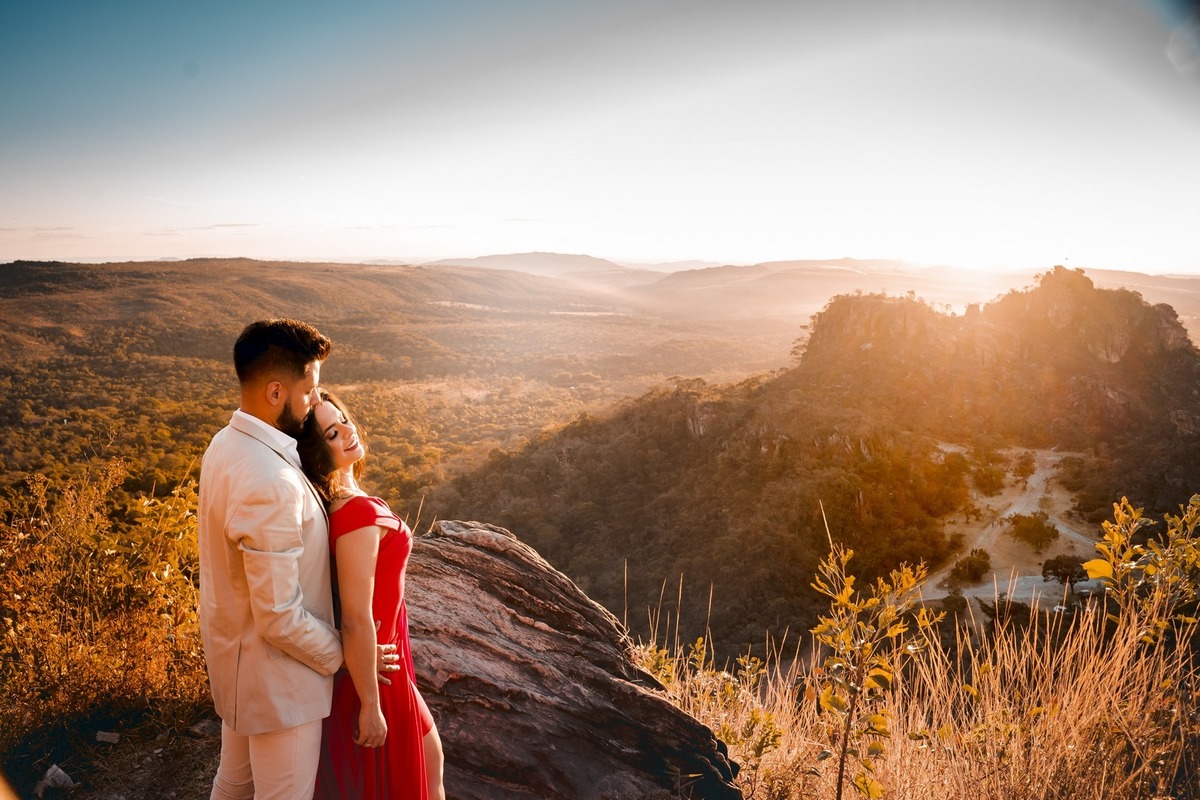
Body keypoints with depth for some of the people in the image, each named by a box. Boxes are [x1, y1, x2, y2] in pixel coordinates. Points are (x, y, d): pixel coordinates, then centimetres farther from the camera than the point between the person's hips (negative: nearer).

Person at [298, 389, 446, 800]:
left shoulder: (326, 498, -4)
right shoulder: (359, 515, -33)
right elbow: (357, 621, -28)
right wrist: (370, 705, -18)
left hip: (361, 657, 8)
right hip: (367, 667, -8)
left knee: (426, 753, 26)